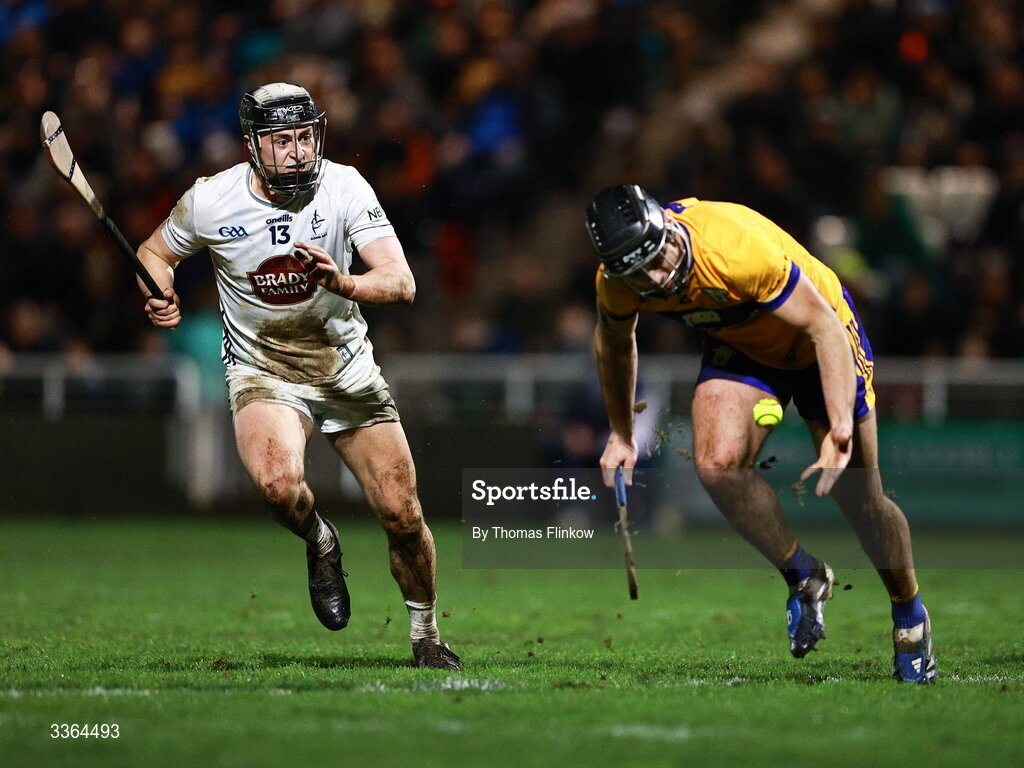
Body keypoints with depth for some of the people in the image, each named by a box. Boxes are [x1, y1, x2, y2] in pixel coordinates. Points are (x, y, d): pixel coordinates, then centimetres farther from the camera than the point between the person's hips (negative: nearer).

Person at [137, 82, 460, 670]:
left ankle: (426, 635, 26)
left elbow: (402, 284, -23)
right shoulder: (210, 201, -13)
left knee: (403, 516, -1)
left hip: (347, 367, 1)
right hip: (263, 373, -1)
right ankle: (320, 544, 4)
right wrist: (162, 297, -15)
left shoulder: (345, 187, -15)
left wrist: (343, 283, -43)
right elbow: (156, 251, 7)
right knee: (278, 484, -32)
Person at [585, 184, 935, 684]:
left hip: (818, 340, -4)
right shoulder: (616, 282, -21)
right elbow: (614, 342, 4)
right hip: (740, 349, 4)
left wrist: (842, 427, -42)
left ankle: (909, 615, 26)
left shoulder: (737, 247, -39)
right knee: (717, 465, -22)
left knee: (860, 501, -1)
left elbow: (825, 327, -33)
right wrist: (621, 435, 14)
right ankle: (804, 577, 2)